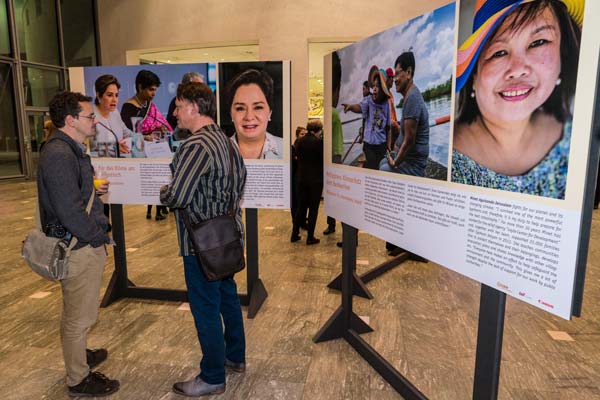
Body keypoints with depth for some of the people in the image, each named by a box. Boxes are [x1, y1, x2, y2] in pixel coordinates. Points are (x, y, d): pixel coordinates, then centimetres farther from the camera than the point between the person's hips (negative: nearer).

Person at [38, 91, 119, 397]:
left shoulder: (71, 149, 11)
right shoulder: (59, 155, -23)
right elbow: (70, 211, -25)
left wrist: (93, 190, 11)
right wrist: (99, 237, -16)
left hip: (82, 244, 10)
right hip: (78, 248, -10)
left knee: (78, 313, 27)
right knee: (79, 317, 6)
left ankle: (78, 354, 47)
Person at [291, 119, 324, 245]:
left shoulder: (300, 141, 2)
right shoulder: (318, 141, -14)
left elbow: (298, 156, 9)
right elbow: (323, 159, -10)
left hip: (302, 178, 5)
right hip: (316, 179, -5)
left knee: (301, 206, 16)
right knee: (313, 208, 4)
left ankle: (295, 234, 19)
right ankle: (310, 237, 10)